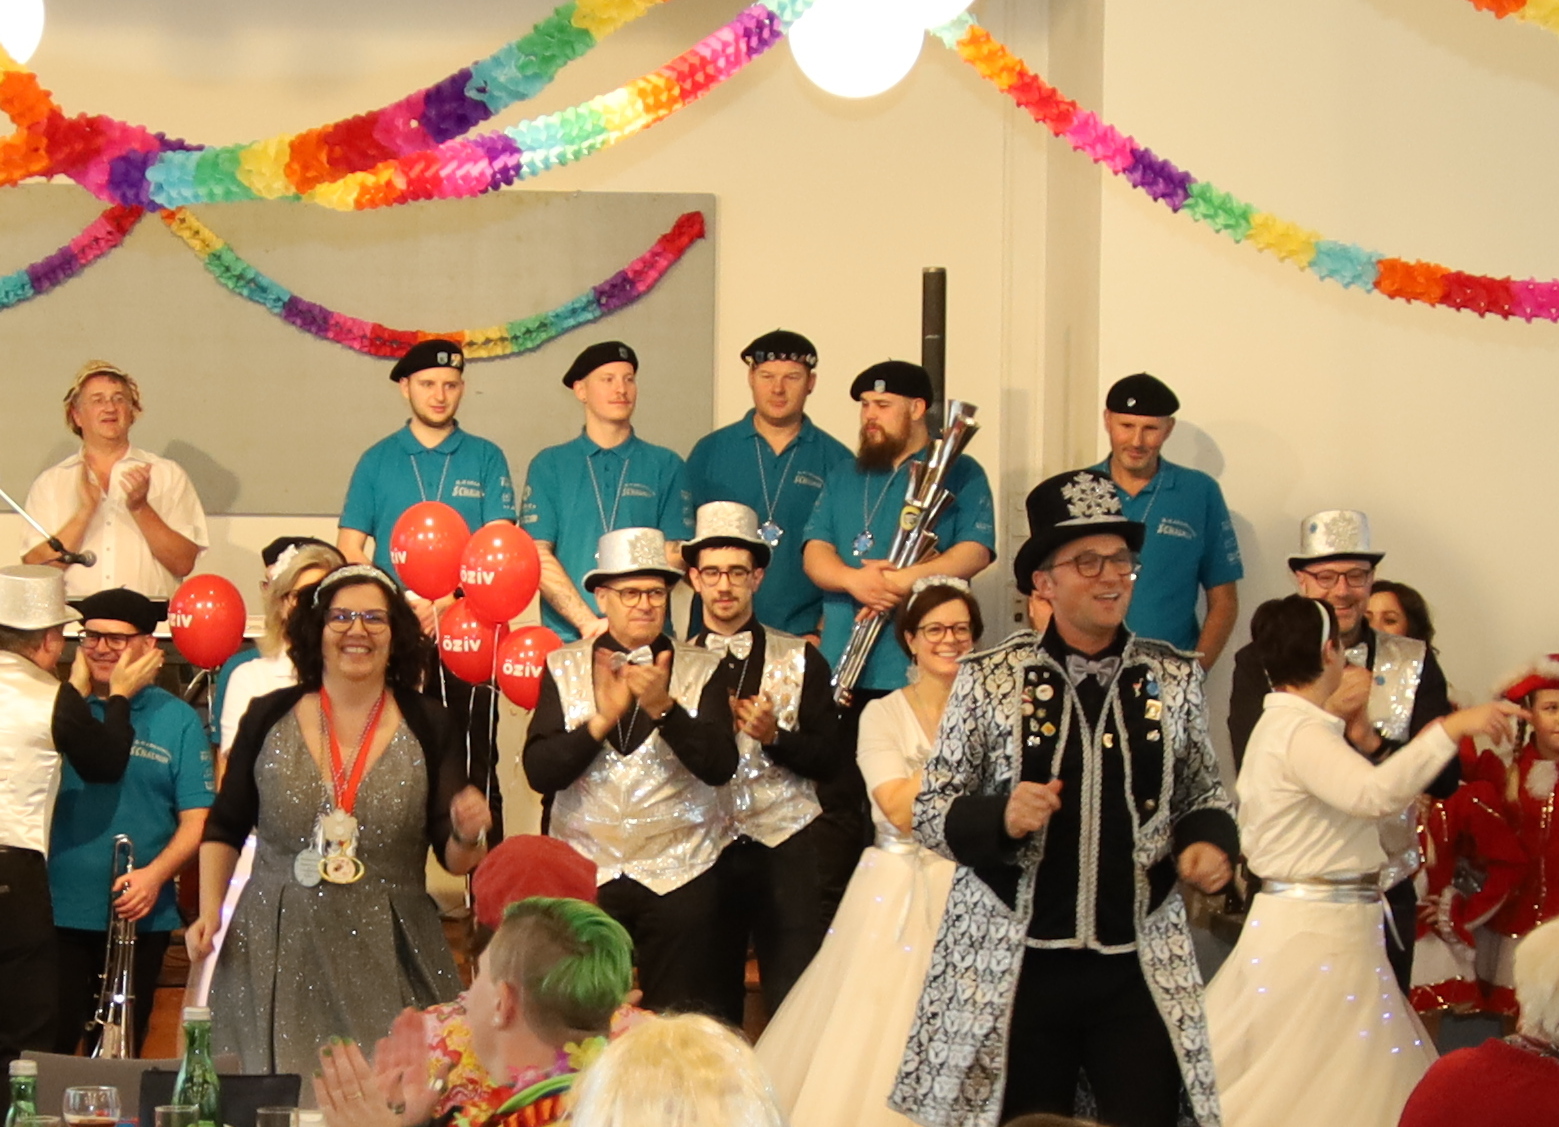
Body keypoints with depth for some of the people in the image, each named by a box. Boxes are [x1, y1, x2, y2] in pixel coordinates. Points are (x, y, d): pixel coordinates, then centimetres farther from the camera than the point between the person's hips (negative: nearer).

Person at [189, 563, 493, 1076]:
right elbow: (224, 827, 13)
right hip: (275, 950, 0)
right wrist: (209, 911, 2)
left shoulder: (428, 727, 2)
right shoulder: (270, 717, 4)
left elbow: (454, 859, 2)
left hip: (387, 954, 0)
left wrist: (467, 838, -19)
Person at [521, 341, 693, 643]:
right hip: (567, 636, 0)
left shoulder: (666, 466, 10)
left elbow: (674, 556, 3)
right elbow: (537, 555, 2)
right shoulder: (549, 465, 10)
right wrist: (587, 621, -11)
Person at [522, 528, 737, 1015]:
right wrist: (601, 719, -18)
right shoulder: (563, 668, 5)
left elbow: (720, 768, -10)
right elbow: (539, 772, -5)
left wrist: (663, 706, -21)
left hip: (679, 877, -1)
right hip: (586, 873, 1)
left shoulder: (701, 670, 3)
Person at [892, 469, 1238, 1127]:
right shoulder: (990, 680, -1)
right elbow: (930, 813, 1)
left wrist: (1210, 839, -4)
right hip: (1013, 969, -2)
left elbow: (1204, 793, 18)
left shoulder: (1173, 678, 6)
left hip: (1141, 971, 2)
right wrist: (1000, 816, -19)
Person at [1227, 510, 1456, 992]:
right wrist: (1327, 713, -25)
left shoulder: (1413, 662, 3)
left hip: (1385, 896, 2)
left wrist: (1372, 738, -19)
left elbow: (1446, 777, -5)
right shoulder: (1260, 663, -2)